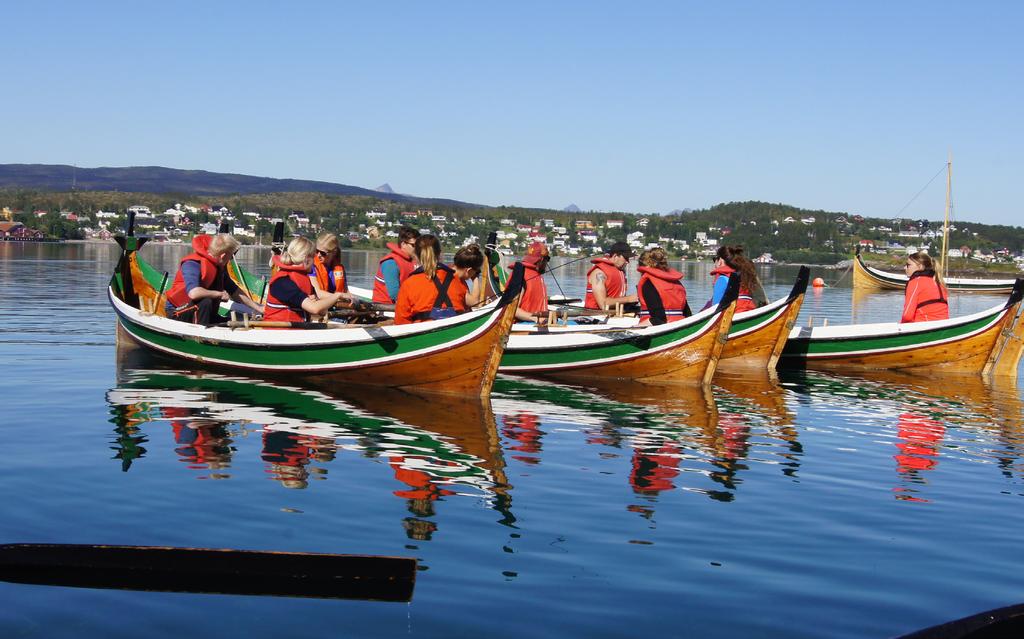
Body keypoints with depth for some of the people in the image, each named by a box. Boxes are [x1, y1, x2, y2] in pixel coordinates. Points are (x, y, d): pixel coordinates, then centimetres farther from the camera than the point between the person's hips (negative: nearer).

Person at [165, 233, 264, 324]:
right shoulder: (192, 264, -24)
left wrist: (258, 308, 12)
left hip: (203, 314, 8)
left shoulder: (220, 267, 3)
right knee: (205, 302, -37)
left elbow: (235, 292, 15)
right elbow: (193, 293, -40)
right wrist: (220, 294, -26)